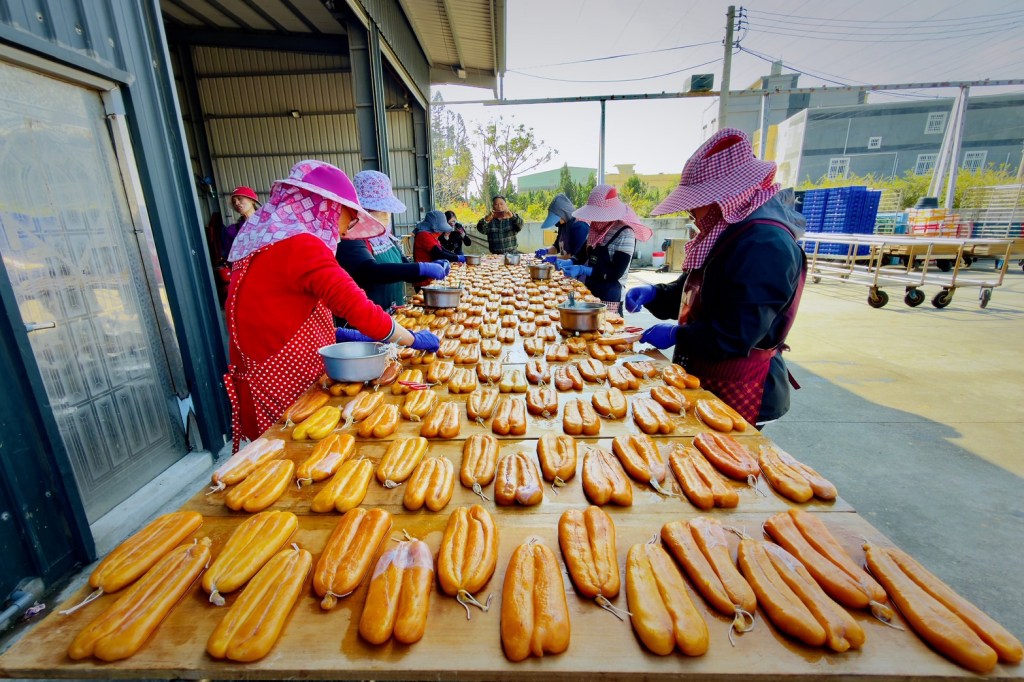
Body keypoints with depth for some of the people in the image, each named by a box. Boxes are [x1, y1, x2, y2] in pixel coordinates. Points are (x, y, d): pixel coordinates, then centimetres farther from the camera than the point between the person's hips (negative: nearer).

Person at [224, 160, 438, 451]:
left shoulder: (263, 241, 10)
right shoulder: (302, 245, -19)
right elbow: (360, 310, -23)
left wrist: (339, 335, 10)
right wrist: (413, 339, -10)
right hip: (285, 393, -9)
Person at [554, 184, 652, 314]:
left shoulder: (625, 234, -16)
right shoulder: (596, 228, 6)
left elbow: (616, 273, -20)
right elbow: (583, 254, 15)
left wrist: (582, 270, -26)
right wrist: (569, 262, -7)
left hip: (609, 298, -7)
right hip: (590, 292, 7)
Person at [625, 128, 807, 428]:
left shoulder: (765, 243, -23)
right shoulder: (730, 232, 8)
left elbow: (738, 334, -26)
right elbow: (695, 293, 16)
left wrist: (677, 335, -16)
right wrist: (655, 294, -1)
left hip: (738, 392, -9)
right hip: (706, 379, 9)